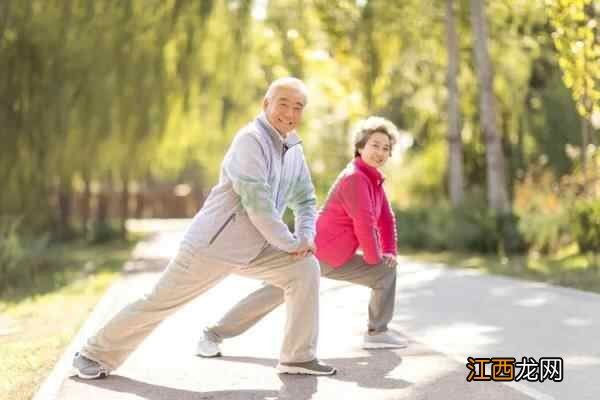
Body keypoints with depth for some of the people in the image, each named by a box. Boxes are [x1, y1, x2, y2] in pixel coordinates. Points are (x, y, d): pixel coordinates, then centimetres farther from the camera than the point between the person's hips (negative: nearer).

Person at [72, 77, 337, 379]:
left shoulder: (293, 148, 6)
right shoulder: (250, 140, -19)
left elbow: (306, 199, 15)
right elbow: (257, 204, -26)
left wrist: (306, 236, -4)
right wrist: (291, 244, -16)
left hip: (253, 248, 8)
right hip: (212, 245, -8)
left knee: (305, 269, -4)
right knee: (159, 302, 0)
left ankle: (299, 357, 3)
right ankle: (95, 356, 16)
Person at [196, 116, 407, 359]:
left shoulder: (374, 179, 10)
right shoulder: (354, 178, -19)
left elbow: (386, 218, 17)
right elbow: (364, 223, -23)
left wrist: (389, 252, 5)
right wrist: (374, 258, -10)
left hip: (338, 260, 9)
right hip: (316, 253, -9)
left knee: (386, 271, 8)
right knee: (272, 295, -10)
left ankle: (377, 333, 13)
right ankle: (213, 335, -1)